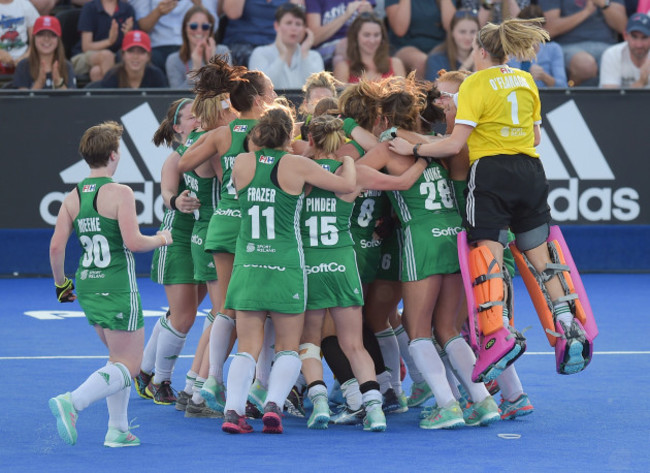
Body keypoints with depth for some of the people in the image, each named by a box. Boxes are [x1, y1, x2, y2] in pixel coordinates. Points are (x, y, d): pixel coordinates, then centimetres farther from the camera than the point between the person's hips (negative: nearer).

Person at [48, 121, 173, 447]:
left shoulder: (72, 198, 4)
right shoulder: (120, 193, -13)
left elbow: (56, 246, 2)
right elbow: (132, 241, -20)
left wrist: (61, 283, 16)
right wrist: (161, 239, -1)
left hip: (88, 287, 7)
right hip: (118, 288, -7)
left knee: (118, 357, 21)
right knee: (127, 366, 0)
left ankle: (118, 429, 15)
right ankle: (72, 403, -20)